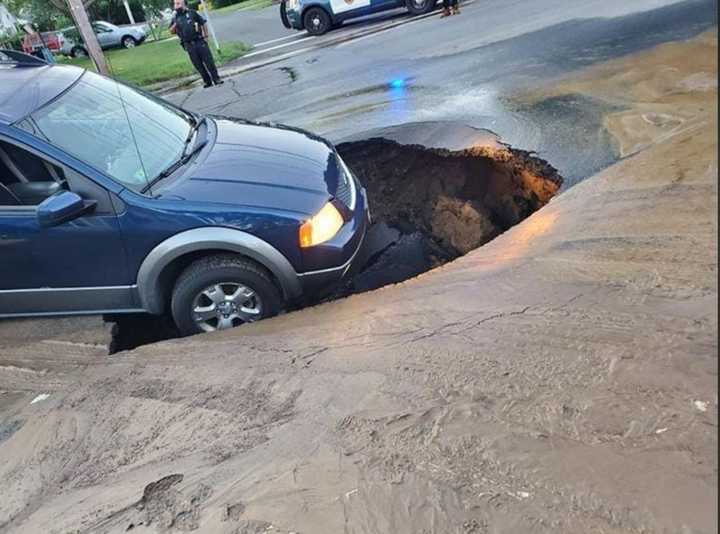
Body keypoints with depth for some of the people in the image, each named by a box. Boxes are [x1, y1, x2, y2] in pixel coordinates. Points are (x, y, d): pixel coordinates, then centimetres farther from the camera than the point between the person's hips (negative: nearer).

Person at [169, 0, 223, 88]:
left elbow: (203, 23, 7)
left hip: (200, 41, -2)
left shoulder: (192, 12, 4)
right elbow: (171, 31, 9)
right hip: (189, 45, 2)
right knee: (198, 65, 4)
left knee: (209, 61, -3)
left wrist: (206, 36, 1)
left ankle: (216, 79, 4)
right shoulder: (175, 18, 10)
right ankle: (207, 81, 13)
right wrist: (175, 24, -7)